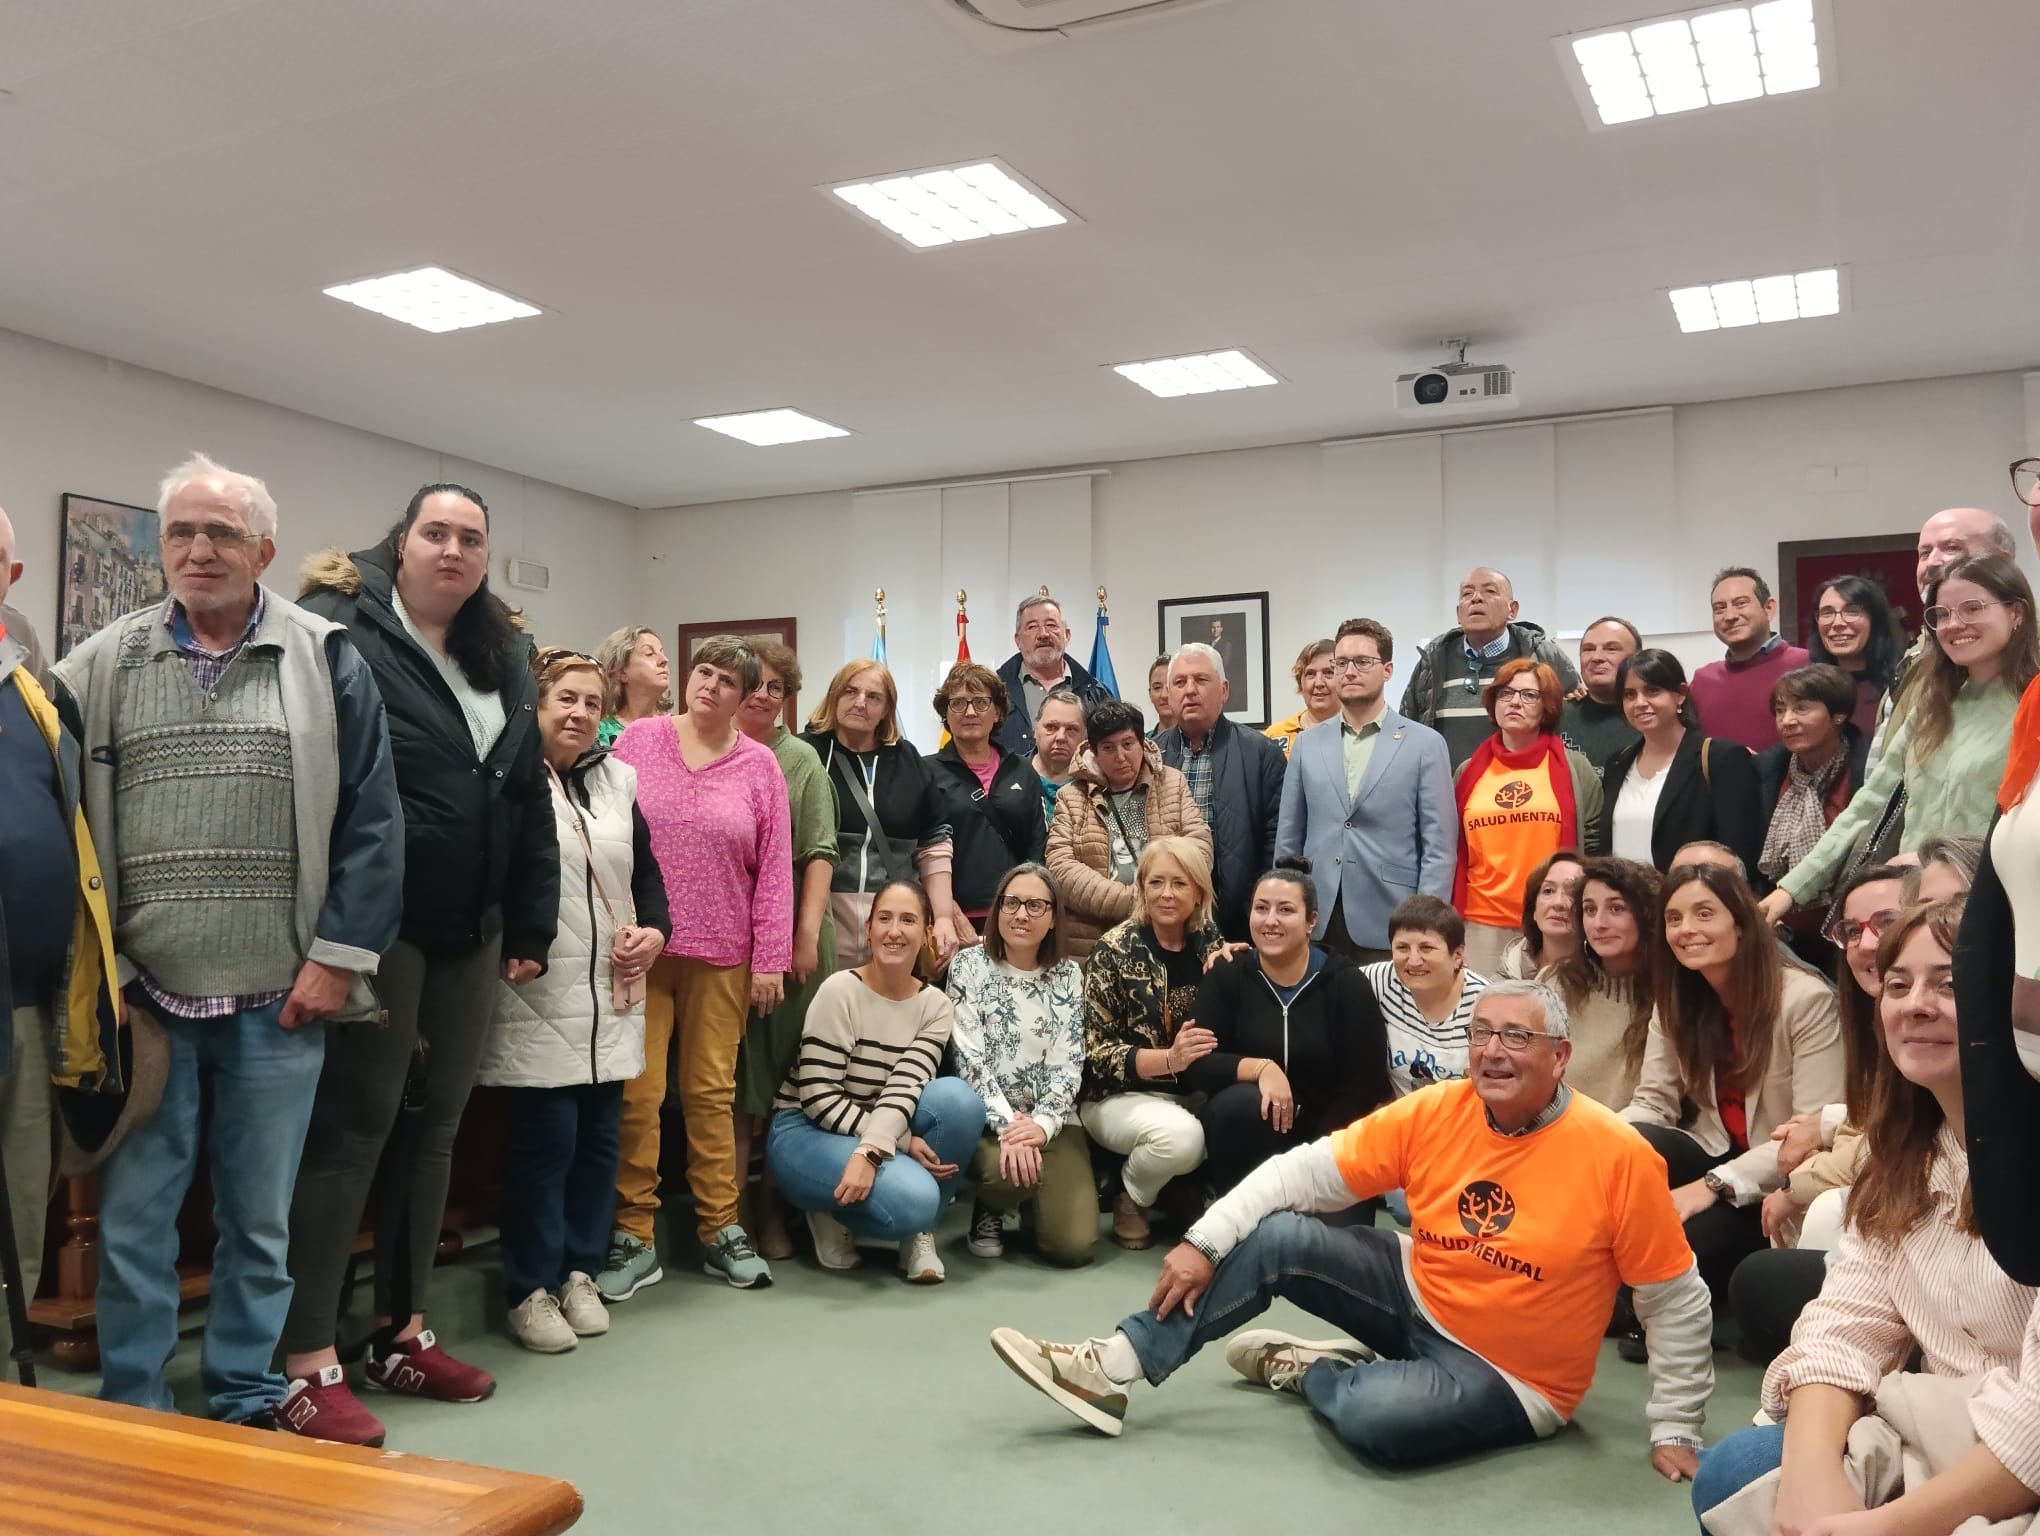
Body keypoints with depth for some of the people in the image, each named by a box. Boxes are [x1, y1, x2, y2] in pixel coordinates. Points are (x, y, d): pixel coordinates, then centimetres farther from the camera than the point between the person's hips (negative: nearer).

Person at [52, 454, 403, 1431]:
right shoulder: (101, 668, 5)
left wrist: (341, 956, -7)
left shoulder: (325, 662, 1)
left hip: (277, 1006, -1)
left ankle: (248, 1403, 27)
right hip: (141, 1001, 1)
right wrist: (88, 974, -2)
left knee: (261, 1220, 11)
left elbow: (370, 820, -2)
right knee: (132, 1220, 7)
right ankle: (130, 1415, 23)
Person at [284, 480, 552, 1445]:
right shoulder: (340, 633, -8)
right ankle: (308, 1365, 8)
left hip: (471, 932, 7)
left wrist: (533, 927, 11)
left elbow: (531, 803, 15)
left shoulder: (503, 658, 13)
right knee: (351, 1128, -2)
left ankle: (402, 1335, 26)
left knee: (433, 1126, 13)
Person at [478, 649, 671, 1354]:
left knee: (599, 1136, 10)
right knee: (546, 1139, -3)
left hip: (611, 995, 6)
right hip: (537, 997, -6)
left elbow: (646, 869, 18)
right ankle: (531, 1289, 12)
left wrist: (655, 930, 2)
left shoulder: (615, 780, 13)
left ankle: (580, 1273, 25)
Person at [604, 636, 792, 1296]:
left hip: (722, 954, 1)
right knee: (636, 1092, -2)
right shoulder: (639, 738, 3)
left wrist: (770, 959, 0)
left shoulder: (759, 765, 4)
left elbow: (774, 868, 3)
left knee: (713, 1092, 7)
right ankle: (634, 1236, 10)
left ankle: (721, 1230, 18)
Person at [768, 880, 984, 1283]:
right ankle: (833, 1213, 1)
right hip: (807, 1132, -4)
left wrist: (870, 1153, -35)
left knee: (958, 1099, -26)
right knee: (911, 1197, -32)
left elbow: (905, 1087, -17)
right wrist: (903, 1142, -24)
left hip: (881, 1137, 5)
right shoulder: (840, 991, -16)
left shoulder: (936, 1006, -3)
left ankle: (917, 1229, -7)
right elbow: (818, 1097, -18)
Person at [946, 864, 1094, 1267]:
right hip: (987, 1117, -2)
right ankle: (989, 1211, 3)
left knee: (1072, 1246, -15)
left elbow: (1068, 1063, -1)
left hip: (1052, 1120, 2)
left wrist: (1042, 1124, -18)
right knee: (1008, 1173, -36)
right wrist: (1007, 1125, -21)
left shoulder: (1068, 975, 5)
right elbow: (969, 1058, -9)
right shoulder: (969, 965, -2)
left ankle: (1032, 1199, 21)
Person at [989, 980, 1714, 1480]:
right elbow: (1309, 1170, -8)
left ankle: (1307, 1369, 2)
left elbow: (1677, 1299, -10)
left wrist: (1674, 1427, -9)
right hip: (1416, 1297, 4)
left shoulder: (1617, 1156, -20)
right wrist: (1205, 1242, -14)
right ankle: (1112, 1371, -9)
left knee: (1373, 1415, -34)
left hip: (1508, 1377, -4)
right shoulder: (1434, 1112, -10)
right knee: (1276, 1236, -15)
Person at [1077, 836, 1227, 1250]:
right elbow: (1096, 1052, -12)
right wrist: (1169, 1059, -26)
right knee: (1181, 1135, -35)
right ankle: (1131, 1197, -2)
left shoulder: (1211, 943, 2)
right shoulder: (1115, 950, -9)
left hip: (1195, 1094, 4)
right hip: (1120, 1096, -4)